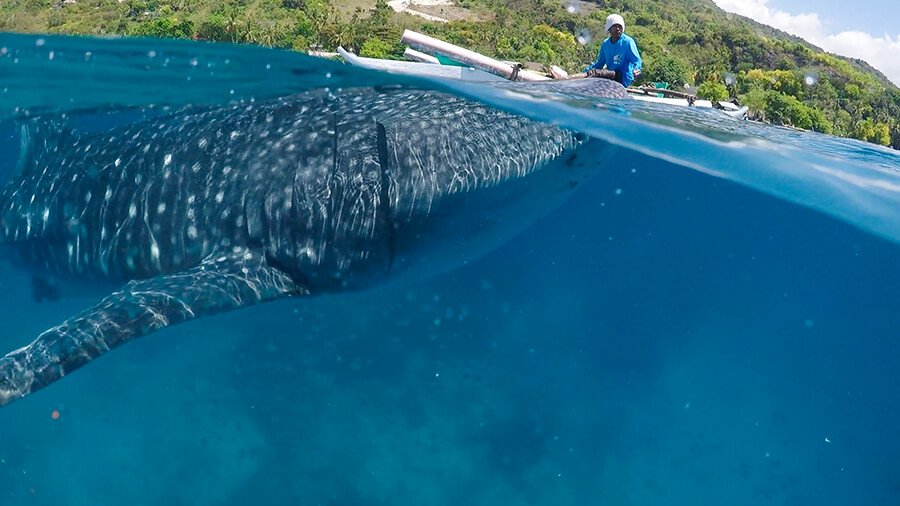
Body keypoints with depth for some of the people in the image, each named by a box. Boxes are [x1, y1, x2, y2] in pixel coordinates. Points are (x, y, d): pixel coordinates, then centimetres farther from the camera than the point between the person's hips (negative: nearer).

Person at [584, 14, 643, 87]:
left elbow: (636, 61, -8)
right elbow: (600, 63, 23)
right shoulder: (605, 44, 13)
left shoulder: (628, 42, -5)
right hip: (610, 75, 7)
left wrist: (637, 70, -32)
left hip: (623, 79, -7)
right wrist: (587, 70, 5)